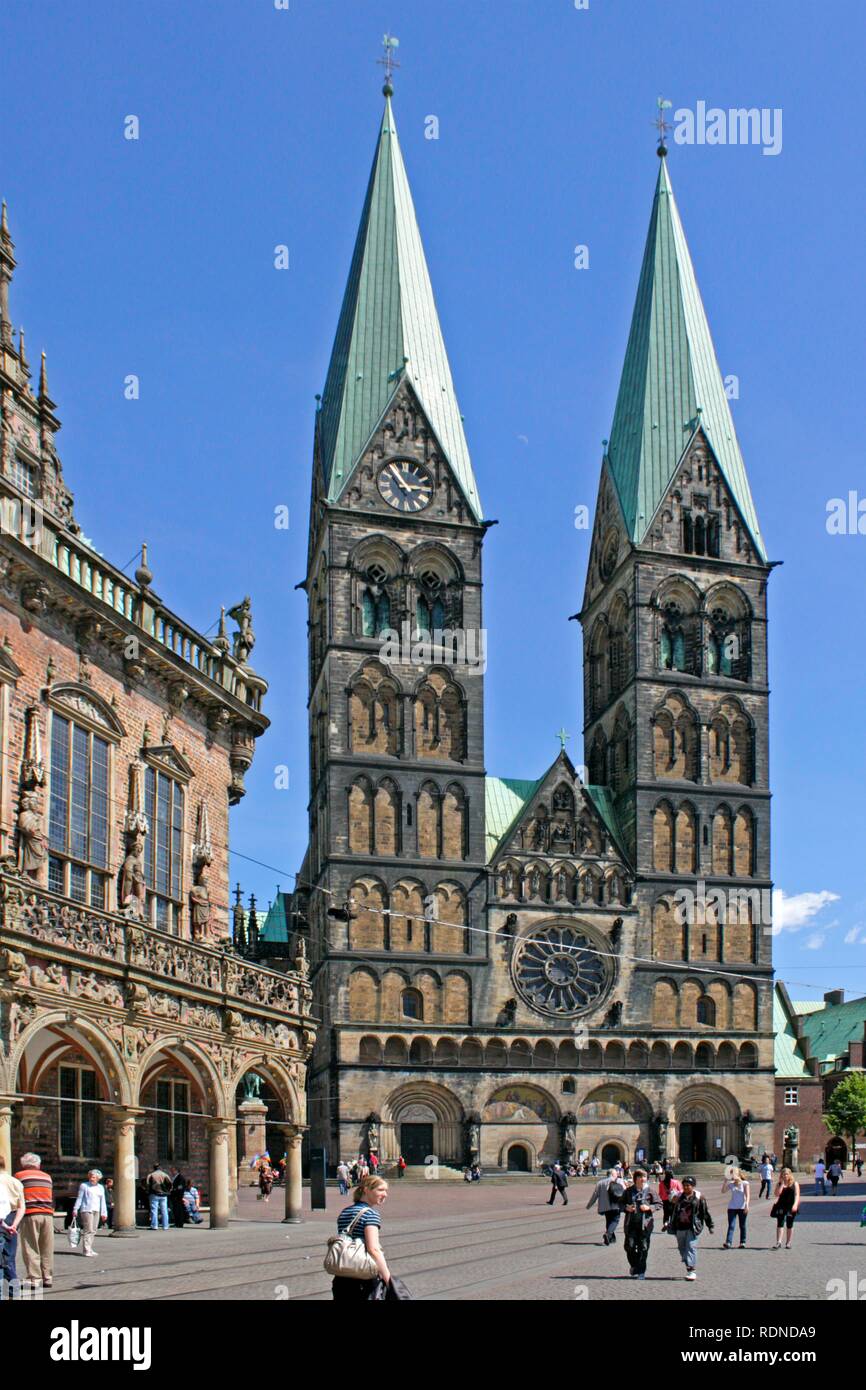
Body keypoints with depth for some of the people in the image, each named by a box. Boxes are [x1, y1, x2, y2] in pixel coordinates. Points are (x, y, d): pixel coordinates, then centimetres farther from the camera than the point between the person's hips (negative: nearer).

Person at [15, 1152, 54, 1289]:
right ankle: (48, 1278, 11)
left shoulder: (19, 1176, 4)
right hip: (48, 1214, 4)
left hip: (29, 1214, -4)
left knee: (31, 1248, -1)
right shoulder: (47, 1177, 18)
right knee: (47, 1249, 9)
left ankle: (35, 1278, -5)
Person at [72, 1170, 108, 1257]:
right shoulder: (84, 1185, 2)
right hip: (86, 1210, -6)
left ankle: (89, 1249, 13)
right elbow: (79, 1198, 2)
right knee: (88, 1230, -13)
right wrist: (75, 1210, -4)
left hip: (96, 1211, 6)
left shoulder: (100, 1187, 16)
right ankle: (86, 1251, -14)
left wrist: (104, 1213, 13)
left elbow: (102, 1201, 17)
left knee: (93, 1231, 6)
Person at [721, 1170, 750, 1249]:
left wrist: (747, 1205, -18)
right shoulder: (731, 1184, 7)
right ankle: (728, 1243, -15)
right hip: (732, 1207, 2)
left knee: (742, 1226, 7)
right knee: (731, 1226, -6)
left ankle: (742, 1242, 14)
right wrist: (725, 1181, -9)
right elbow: (723, 1191, -2)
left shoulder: (745, 1183, -2)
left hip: (742, 1208, -2)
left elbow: (747, 1195, -7)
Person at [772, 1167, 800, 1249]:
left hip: (790, 1207, -1)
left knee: (790, 1225, 6)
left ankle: (788, 1243, 15)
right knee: (779, 1224, -8)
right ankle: (778, 1242, -11)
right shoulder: (780, 1184, 7)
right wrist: (782, 1184, -9)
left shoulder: (795, 1184, 4)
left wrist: (795, 1204, -18)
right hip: (781, 1206, 1)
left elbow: (797, 1195, -4)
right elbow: (777, 1194, -8)